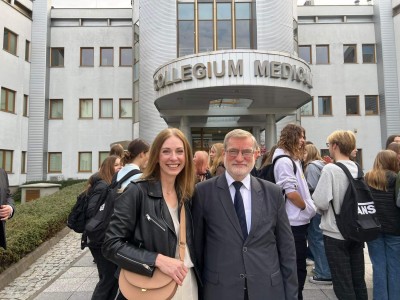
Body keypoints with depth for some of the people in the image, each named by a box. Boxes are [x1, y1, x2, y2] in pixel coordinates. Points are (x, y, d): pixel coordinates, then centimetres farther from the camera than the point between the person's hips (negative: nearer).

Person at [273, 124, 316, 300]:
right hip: (294, 222, -10)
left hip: (299, 220, 10)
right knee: (297, 267, 2)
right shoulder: (284, 161, -17)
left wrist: (307, 208, 8)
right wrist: (307, 207, -9)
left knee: (298, 266, 20)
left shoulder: (292, 159, 14)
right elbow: (290, 192, -23)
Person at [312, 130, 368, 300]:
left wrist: (322, 209, 1)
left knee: (342, 284, 6)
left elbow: (321, 202, -20)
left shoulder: (330, 169, -16)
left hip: (335, 233, -6)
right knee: (358, 281, 18)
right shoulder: (357, 169, 2)